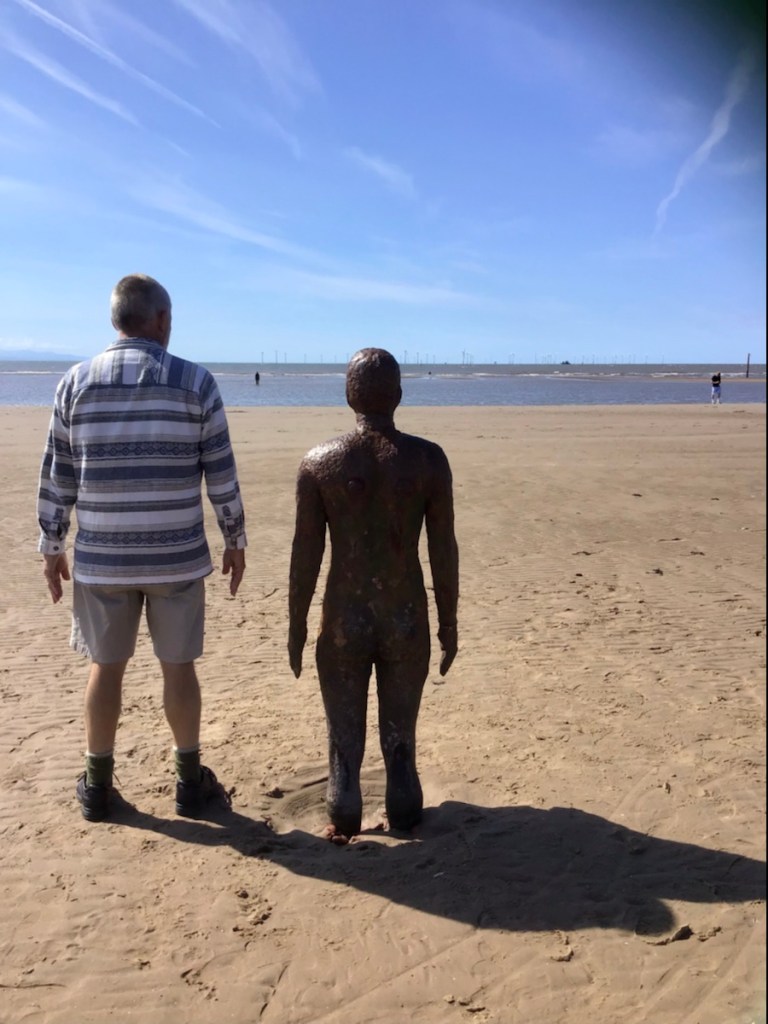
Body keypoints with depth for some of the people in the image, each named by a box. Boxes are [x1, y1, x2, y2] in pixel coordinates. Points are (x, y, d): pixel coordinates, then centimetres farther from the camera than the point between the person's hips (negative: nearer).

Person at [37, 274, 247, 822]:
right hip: (177, 555, -1)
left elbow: (57, 475, 2)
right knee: (179, 667, 12)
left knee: (106, 668, 15)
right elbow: (222, 474, -4)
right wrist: (236, 541, 7)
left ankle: (98, 785, 27)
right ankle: (190, 782, 25)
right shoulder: (196, 381, -5)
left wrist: (52, 547, 12)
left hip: (101, 557, 2)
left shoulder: (75, 382, 0)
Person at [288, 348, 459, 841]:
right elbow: (444, 550, -6)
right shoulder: (429, 458, -9)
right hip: (407, 620, 1)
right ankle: (404, 814, 32)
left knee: (345, 735, 17)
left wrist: (297, 625, 5)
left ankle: (344, 821, 27)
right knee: (400, 734, 18)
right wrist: (449, 623, 5)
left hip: (343, 621, 0)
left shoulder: (319, 461, -8)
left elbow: (306, 553, -6)